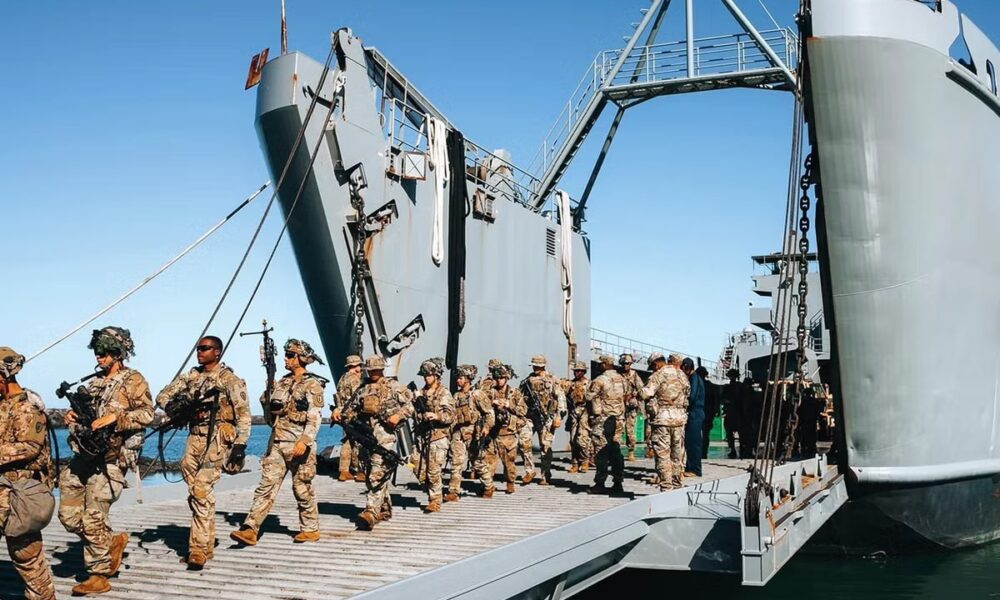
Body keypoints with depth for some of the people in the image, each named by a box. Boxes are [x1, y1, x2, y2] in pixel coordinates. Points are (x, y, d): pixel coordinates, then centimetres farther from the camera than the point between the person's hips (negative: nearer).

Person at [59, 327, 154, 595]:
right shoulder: (95, 382, 18)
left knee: (93, 519, -7)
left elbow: (147, 414, -12)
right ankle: (113, 541, 24)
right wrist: (74, 415, 6)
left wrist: (114, 417, -22)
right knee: (69, 515, 5)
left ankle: (99, 576, 5)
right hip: (83, 455, 8)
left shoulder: (133, 380, -3)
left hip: (110, 459, -8)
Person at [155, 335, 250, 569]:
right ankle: (207, 546, 19)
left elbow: (244, 414, -6)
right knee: (196, 493, 8)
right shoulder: (190, 377, 13)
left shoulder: (230, 380, -4)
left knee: (201, 491, -15)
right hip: (194, 438, 7)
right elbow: (162, 396, 14)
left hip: (218, 439, -7)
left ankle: (198, 550, -11)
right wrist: (173, 406, -8)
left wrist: (240, 444, -13)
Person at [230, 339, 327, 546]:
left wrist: (304, 441, -25)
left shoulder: (312, 384, -6)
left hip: (298, 444, -6)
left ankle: (311, 530, 16)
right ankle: (250, 529, -5)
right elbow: (269, 415, 21)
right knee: (266, 486, -1)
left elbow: (315, 418, -16)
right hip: (276, 443, 6)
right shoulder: (282, 382, 15)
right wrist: (267, 395, 4)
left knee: (302, 488, 3)